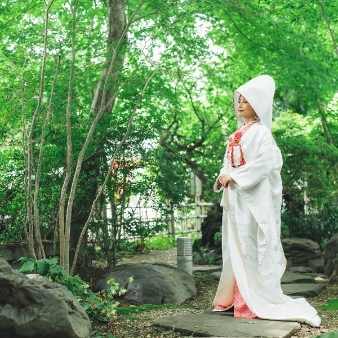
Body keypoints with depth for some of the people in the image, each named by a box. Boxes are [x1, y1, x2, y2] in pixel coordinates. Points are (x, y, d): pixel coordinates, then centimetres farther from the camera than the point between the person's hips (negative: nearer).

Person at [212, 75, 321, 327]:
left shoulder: (260, 132, -6)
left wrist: (234, 177, -18)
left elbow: (264, 164, -18)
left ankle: (257, 301, -1)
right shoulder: (237, 134, 18)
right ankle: (237, 297, 14)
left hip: (253, 198, -8)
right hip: (235, 198, 8)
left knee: (253, 248, -7)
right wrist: (223, 176, -2)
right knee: (236, 248, 9)